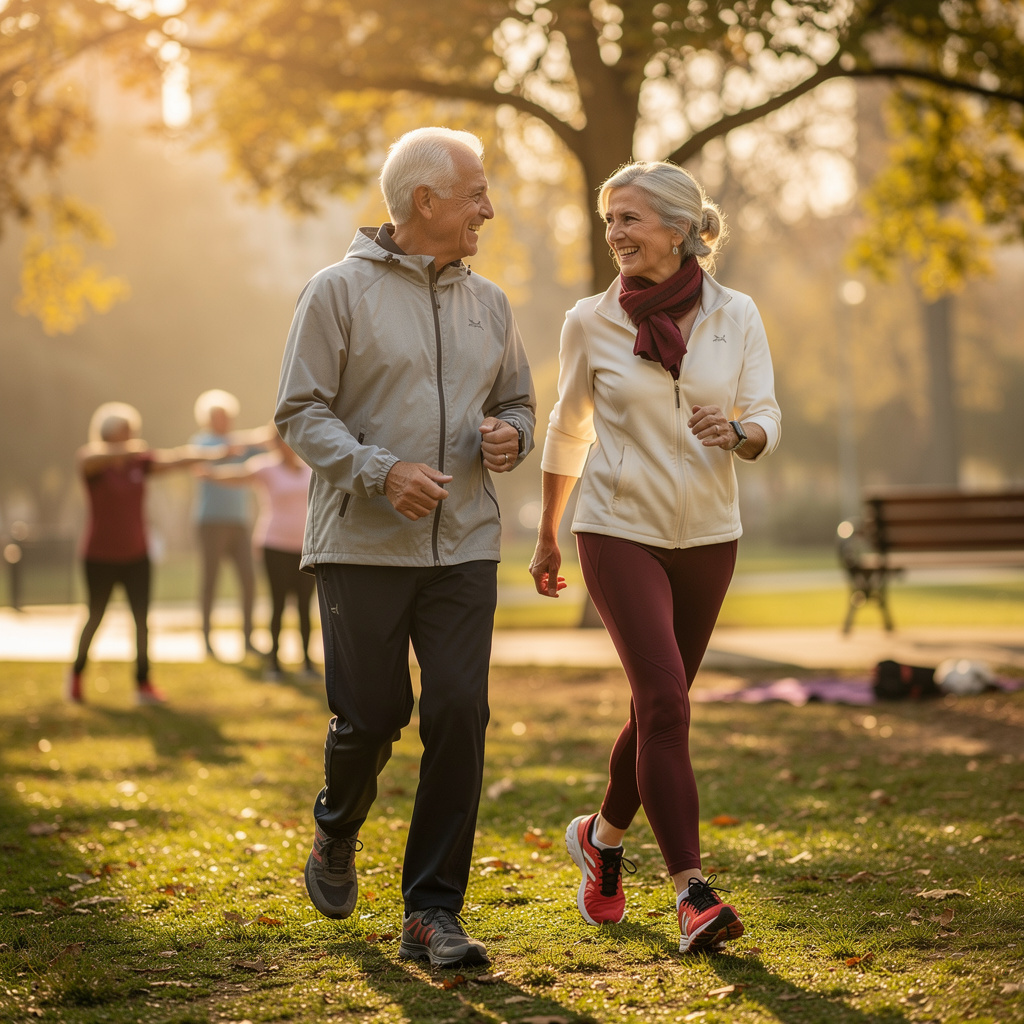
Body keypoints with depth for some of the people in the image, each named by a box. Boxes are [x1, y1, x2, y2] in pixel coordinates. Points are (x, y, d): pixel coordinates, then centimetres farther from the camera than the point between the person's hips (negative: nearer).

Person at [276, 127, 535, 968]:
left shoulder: (488, 304, 12)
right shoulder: (339, 291, -3)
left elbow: (518, 403, 21)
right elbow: (300, 414, -6)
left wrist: (509, 436, -3)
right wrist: (381, 471, -20)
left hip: (464, 548, 4)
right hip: (362, 545, -4)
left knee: (460, 715, -7)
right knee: (370, 718, 0)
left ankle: (433, 913, 0)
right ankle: (337, 837, 34)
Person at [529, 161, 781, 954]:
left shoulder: (736, 316, -1)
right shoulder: (591, 323, -2)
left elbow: (766, 424, -2)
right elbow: (568, 431, 10)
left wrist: (735, 430, -26)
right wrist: (547, 538, 17)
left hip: (708, 536, 3)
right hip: (620, 532, -2)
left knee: (658, 708, 12)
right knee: (665, 703, -17)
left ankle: (603, 836, 38)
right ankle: (694, 894, -15)